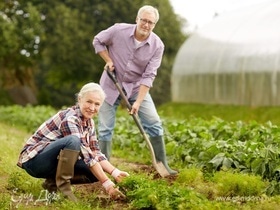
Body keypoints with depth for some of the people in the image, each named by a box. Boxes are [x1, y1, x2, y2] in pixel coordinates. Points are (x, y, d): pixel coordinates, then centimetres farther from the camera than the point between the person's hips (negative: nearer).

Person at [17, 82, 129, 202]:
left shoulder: (89, 122, 3)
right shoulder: (70, 119, -23)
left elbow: (95, 153, 2)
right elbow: (86, 155, -28)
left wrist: (115, 172, -14)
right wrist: (107, 184, -31)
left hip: (53, 162, 9)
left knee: (95, 172, -7)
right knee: (73, 141, -34)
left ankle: (53, 181, 2)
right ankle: (62, 184, -21)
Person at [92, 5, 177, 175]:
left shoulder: (157, 45, -17)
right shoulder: (119, 30, -18)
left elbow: (148, 76, -18)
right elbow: (97, 41, 1)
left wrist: (138, 102, -24)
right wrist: (108, 60, -12)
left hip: (137, 87, 1)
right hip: (112, 85, -1)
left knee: (154, 123, -7)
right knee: (105, 128, -1)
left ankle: (162, 165, 4)